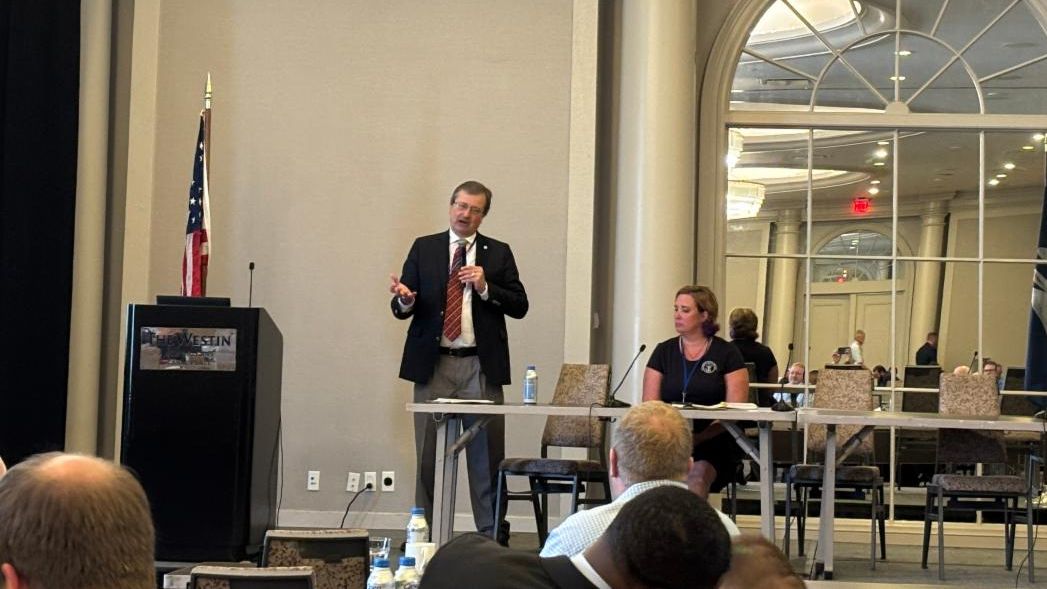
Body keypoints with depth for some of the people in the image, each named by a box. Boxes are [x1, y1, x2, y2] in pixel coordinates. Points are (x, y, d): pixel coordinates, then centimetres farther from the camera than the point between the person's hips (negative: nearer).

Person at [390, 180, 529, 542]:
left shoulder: (498, 253, 9)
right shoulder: (424, 248, 9)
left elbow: (520, 306, 4)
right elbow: (402, 308, 6)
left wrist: (485, 288, -10)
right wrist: (404, 299, -17)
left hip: (480, 366, 0)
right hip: (433, 365, 1)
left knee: (487, 454, -1)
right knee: (428, 455, 4)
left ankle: (492, 535, 5)